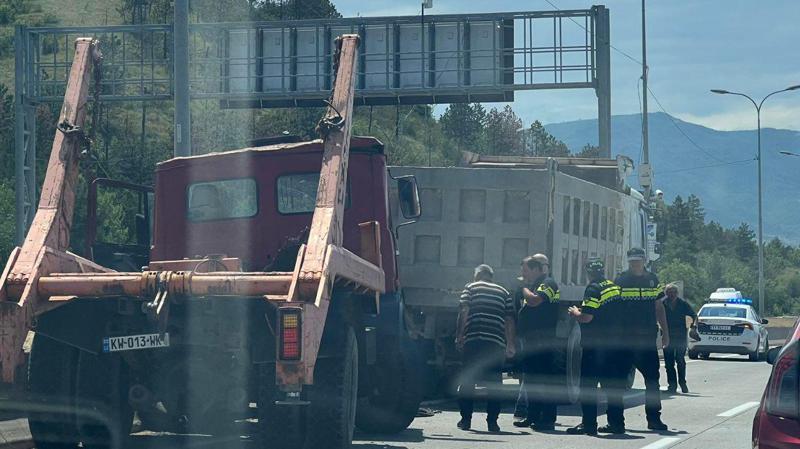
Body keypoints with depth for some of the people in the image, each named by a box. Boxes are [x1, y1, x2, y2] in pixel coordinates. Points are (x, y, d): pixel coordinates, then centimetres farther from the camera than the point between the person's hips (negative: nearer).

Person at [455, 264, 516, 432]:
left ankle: (466, 419, 5)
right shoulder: (504, 292, 16)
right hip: (497, 342, 2)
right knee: (494, 383, 5)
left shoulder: (470, 288, 9)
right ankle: (492, 421, 0)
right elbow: (510, 320, 11)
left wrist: (459, 336, 2)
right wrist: (510, 345, 13)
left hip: (473, 340, -2)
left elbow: (463, 312, -3)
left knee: (468, 381, 6)